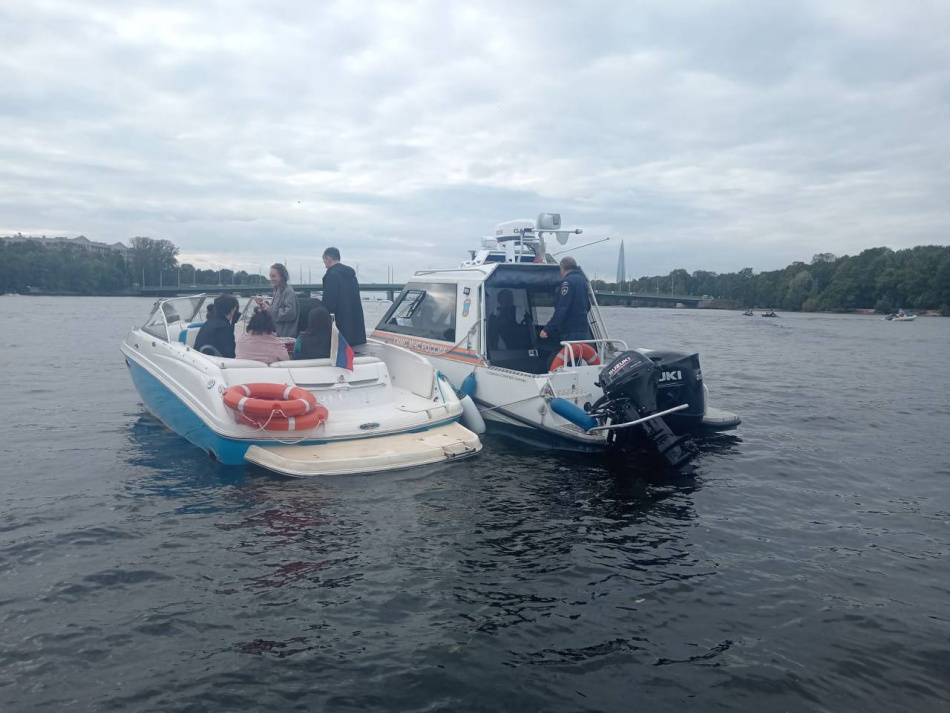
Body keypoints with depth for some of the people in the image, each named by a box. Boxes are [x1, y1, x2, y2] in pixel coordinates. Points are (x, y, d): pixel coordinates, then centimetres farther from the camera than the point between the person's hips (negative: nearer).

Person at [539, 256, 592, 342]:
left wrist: (547, 330, -20)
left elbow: (561, 310, -21)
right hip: (584, 330, 9)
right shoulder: (583, 280, 15)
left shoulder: (568, 282, -14)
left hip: (571, 333, -9)